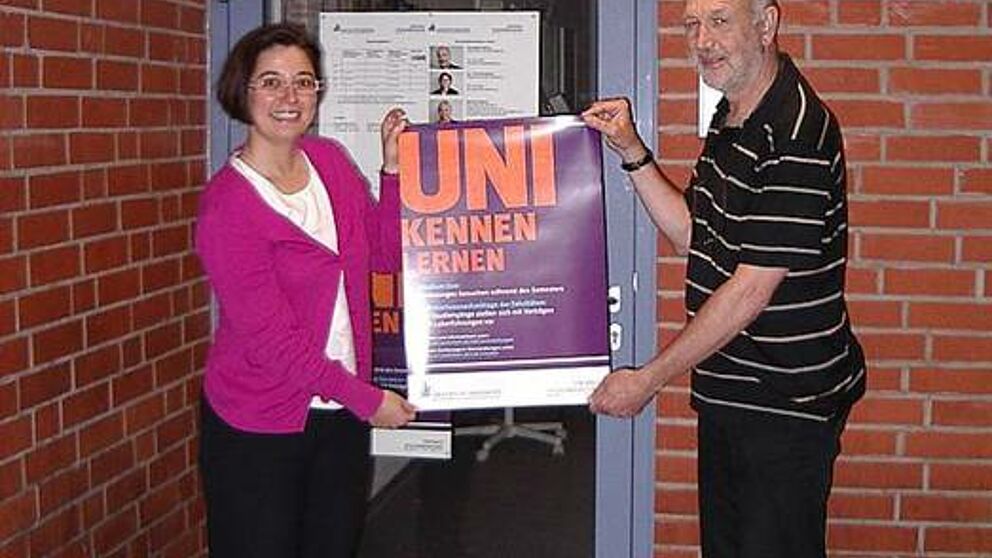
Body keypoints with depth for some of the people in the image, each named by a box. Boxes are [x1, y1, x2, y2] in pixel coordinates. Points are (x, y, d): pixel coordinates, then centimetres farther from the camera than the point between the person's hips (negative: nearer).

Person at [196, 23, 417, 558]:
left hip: (340, 413, 6)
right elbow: (272, 339, -18)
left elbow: (387, 253, 9)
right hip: (258, 429, -6)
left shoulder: (330, 160, 3)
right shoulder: (228, 203, -17)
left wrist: (393, 168, -2)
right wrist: (368, 399, -13)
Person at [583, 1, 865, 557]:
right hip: (727, 393, 9)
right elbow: (694, 236, 16)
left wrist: (648, 380, -17)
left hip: (786, 403, -9)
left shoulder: (795, 135, -23)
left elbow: (751, 291, -24)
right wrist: (633, 152, 4)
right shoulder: (730, 120, 9)